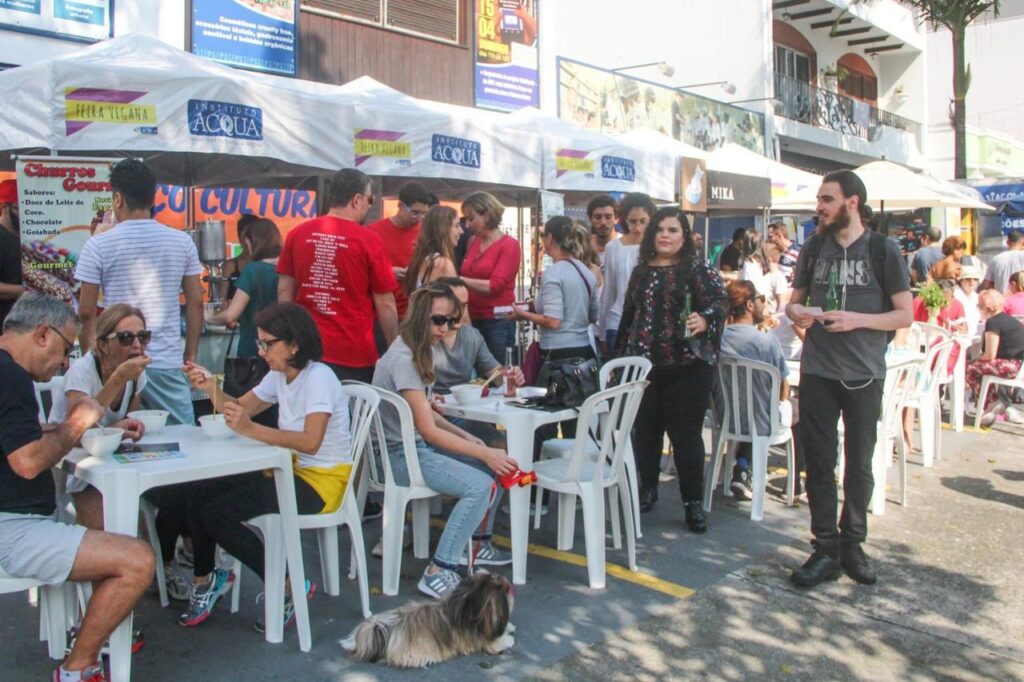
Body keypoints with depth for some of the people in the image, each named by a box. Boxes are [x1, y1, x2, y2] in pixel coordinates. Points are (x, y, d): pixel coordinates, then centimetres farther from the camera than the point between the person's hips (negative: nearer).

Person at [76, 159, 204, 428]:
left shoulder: (98, 246, -3)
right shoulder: (182, 242, 2)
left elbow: (87, 313, -1)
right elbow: (195, 303, 3)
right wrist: (190, 356, 11)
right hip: (168, 364, 1)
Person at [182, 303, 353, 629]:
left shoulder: (318, 377, -19)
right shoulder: (280, 375, 9)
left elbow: (311, 441, -31)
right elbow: (241, 408, 11)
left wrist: (251, 429, -36)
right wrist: (211, 388, -7)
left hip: (322, 481, -9)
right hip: (290, 470, 9)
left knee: (216, 513, -16)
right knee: (198, 492, -2)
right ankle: (206, 577, 17)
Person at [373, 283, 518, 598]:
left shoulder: (421, 350, 9)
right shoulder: (403, 359, -21)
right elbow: (428, 430, -21)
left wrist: (466, 436, 4)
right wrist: (484, 452, -18)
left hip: (420, 445, 10)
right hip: (402, 455, -10)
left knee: (497, 467, 6)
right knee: (480, 486, -23)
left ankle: (477, 544, 19)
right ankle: (438, 573, -15)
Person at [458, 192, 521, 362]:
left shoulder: (509, 245, -5)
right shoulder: (472, 242, 12)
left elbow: (495, 285, -15)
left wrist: (459, 280, -18)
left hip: (497, 322, -5)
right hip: (472, 319, 5)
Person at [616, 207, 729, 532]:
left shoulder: (698, 268, -2)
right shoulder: (642, 270, 12)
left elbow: (721, 301, -12)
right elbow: (628, 315, 17)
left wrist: (705, 320, -33)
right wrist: (623, 357, 17)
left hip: (687, 365, -4)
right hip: (643, 363, 5)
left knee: (685, 434, -1)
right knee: (646, 430, 12)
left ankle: (694, 502, 9)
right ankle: (647, 489, 27)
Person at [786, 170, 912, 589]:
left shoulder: (882, 250, -3)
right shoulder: (814, 248, 7)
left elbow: (905, 315, -4)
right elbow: (795, 299, 15)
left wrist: (857, 319, -19)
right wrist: (796, 312, -9)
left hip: (863, 373, -2)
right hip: (817, 370, 2)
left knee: (859, 464, 9)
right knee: (818, 462, 3)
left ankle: (852, 545, 23)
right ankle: (826, 550, 12)